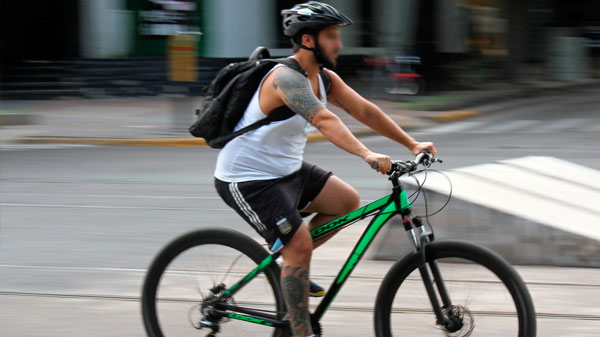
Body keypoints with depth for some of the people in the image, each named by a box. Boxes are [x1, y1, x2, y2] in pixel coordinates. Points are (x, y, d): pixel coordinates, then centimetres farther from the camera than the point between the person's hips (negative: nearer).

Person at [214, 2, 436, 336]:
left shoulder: (324, 78, 3)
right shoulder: (287, 77, -26)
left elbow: (365, 111, 3)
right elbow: (324, 120, -40)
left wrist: (412, 144, -3)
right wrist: (366, 154, -51)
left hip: (286, 170, 9)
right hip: (247, 180, -9)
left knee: (348, 201, 5)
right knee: (300, 246, -15)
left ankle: (292, 265, 17)